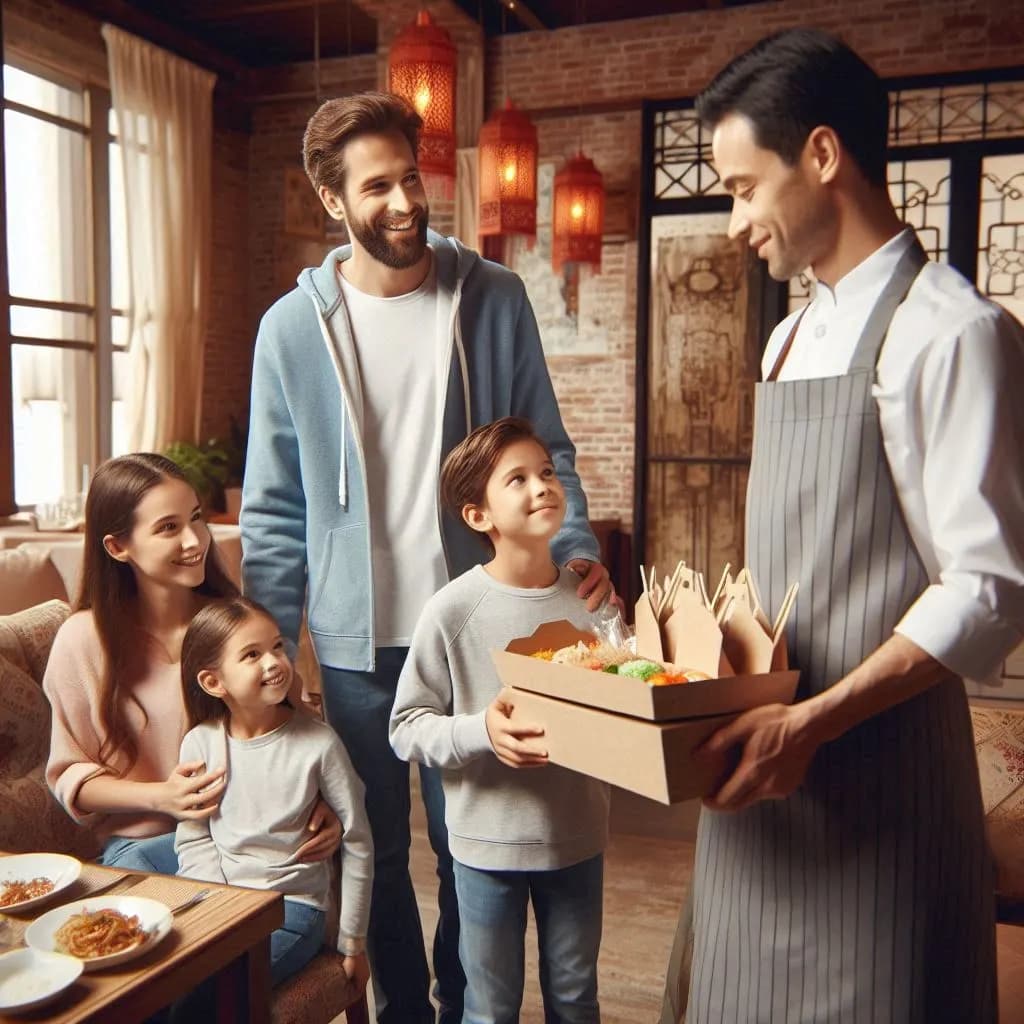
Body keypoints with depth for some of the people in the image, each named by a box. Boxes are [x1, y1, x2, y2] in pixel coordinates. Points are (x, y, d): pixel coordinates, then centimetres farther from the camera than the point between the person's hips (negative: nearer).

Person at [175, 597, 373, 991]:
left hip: (292, 903, -3)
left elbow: (356, 843, -2)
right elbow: (192, 840, 3)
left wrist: (353, 942, 2)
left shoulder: (318, 743, -10)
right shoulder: (201, 743, -2)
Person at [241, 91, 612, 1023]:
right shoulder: (293, 327, -2)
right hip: (356, 640, 1)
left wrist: (575, 546, -14)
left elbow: (544, 450, 3)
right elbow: (275, 512, 1)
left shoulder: (495, 300, -2)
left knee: (468, 843, 15)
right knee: (379, 850, 16)